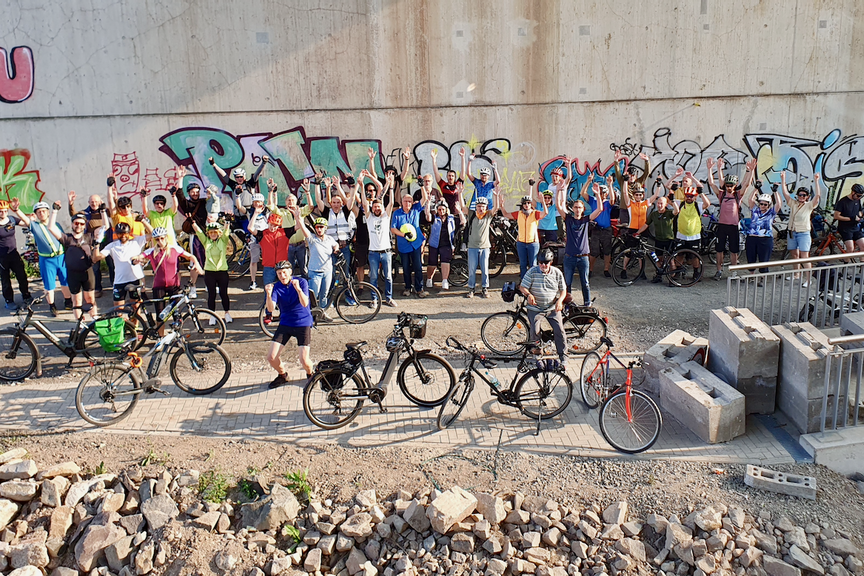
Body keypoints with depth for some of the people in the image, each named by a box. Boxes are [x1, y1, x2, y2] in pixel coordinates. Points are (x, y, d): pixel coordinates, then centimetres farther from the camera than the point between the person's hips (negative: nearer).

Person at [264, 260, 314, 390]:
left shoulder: (301, 282, -10)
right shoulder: (276, 287, -4)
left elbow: (304, 303, -23)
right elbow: (270, 309, -16)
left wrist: (298, 288, -40)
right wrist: (268, 295, -34)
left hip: (303, 324, -3)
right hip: (285, 324, 3)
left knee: (304, 360, -13)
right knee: (271, 357, -6)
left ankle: (310, 374, 23)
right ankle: (282, 375, 26)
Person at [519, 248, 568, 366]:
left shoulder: (557, 273, 0)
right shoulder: (532, 272, -6)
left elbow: (563, 290, 7)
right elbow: (522, 287, -6)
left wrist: (560, 301, -13)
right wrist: (528, 294, -27)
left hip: (553, 308, 1)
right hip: (535, 308, -1)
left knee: (559, 330, -9)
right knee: (534, 331, -15)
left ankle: (562, 354, 10)